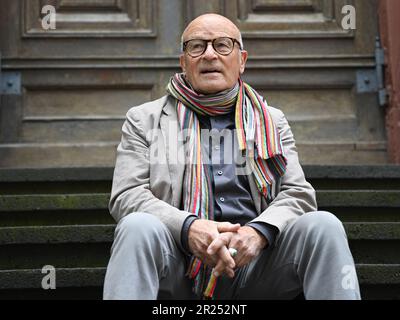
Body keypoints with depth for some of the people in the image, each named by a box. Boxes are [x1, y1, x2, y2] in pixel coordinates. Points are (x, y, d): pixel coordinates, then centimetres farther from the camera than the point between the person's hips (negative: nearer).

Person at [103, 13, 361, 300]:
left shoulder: (273, 121, 20)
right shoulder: (144, 120, 14)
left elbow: (298, 193, 9)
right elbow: (126, 195, 2)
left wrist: (258, 231, -16)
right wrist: (188, 228, -18)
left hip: (255, 262, 2)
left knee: (323, 225, -25)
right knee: (138, 227, -33)